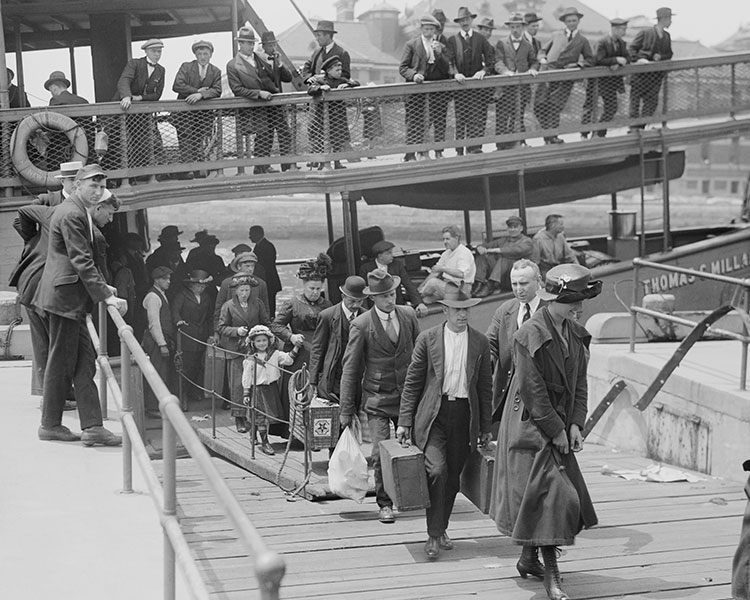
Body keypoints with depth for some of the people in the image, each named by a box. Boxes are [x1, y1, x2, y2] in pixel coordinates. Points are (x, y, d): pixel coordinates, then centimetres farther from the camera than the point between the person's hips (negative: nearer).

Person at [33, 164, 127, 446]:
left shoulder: (80, 212, 17)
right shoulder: (71, 214, -16)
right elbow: (82, 262, -21)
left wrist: (101, 287, 15)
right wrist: (106, 296, -22)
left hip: (72, 298, 10)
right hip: (64, 297, -10)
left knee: (85, 361, 6)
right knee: (61, 362, -1)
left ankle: (92, 427, 6)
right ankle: (50, 425, 9)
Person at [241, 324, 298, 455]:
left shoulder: (275, 354, 3)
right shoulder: (250, 359, -4)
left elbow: (288, 359, -3)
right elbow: (246, 378, -1)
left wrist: (296, 348, -12)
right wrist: (246, 394, -3)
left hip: (272, 388, 4)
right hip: (258, 390, -4)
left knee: (269, 415, 9)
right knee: (260, 417, -3)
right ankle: (264, 443, 1)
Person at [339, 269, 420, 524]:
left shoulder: (408, 315, 2)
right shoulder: (361, 325, -10)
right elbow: (350, 369, -5)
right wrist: (347, 409, -4)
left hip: (409, 395, 3)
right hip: (378, 400, -3)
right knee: (381, 453, -8)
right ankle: (384, 504, 7)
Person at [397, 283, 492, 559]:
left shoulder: (480, 342, 6)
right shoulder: (428, 339, 1)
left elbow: (485, 387, 11)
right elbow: (412, 382, 3)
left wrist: (486, 428, 10)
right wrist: (404, 421, -1)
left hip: (465, 416, 2)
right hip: (433, 415, -2)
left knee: (453, 478, 6)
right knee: (437, 470, -17)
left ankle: (441, 529, 25)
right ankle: (434, 535, -8)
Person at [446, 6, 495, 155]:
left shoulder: (481, 39, 8)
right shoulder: (452, 40, 4)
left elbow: (490, 59, 3)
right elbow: (450, 60, -6)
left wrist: (484, 71, -15)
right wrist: (455, 73, -25)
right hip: (460, 82, -1)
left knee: (477, 118, -6)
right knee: (460, 119, 3)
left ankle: (474, 148, -6)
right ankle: (459, 151, 8)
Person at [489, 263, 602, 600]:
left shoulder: (576, 334, 6)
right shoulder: (530, 335, -18)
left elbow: (579, 382, 9)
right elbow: (532, 389, -18)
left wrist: (575, 425, -2)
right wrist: (556, 430, -16)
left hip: (559, 428, 7)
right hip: (531, 427, -7)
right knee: (549, 494, -11)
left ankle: (529, 559, 29)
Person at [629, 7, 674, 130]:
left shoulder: (667, 36, 10)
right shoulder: (645, 33, -5)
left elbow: (669, 54, 15)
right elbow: (631, 49, -5)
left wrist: (660, 56, -6)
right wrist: (638, 59, -22)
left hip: (656, 75, 5)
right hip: (640, 73, -5)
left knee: (651, 101, 1)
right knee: (636, 99, -2)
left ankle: (641, 127, 9)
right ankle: (633, 128, 2)